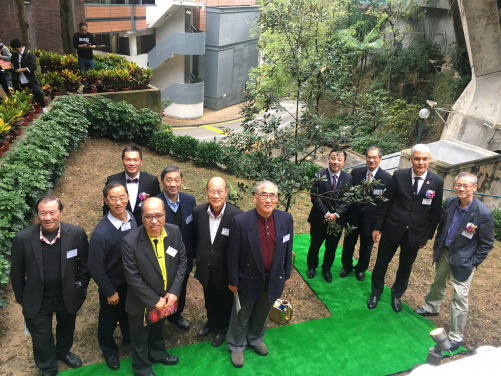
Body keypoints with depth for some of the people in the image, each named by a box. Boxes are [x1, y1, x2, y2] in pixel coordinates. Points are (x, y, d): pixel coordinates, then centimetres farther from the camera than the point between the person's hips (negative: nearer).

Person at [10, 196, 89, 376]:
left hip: (68, 297, 1)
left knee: (67, 329, 28)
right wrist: (21, 298, 1)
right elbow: (17, 273, -7)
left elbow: (85, 264, -5)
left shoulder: (76, 233, -20)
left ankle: (63, 351, 60)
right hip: (37, 301, -1)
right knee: (41, 339, 19)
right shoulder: (23, 238, -21)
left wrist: (81, 288, 0)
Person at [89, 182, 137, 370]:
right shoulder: (100, 233, -33)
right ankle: (109, 350, 50)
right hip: (113, 284, -4)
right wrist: (110, 292, -12)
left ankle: (129, 337, 59)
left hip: (131, 279, 5)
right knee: (109, 319, 21)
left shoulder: (131, 217, -16)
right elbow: (95, 268, -22)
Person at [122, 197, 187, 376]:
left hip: (167, 297, 4)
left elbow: (182, 261, -7)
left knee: (158, 330, 31)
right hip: (142, 301, -4)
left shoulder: (174, 231, -16)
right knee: (140, 336, 22)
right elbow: (132, 277, -23)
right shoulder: (130, 241, -29)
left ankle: (158, 353, 58)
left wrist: (174, 291, -14)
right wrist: (154, 300, -19)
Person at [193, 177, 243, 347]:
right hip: (205, 267, 3)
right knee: (209, 299, 28)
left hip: (225, 269, -3)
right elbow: (195, 237, 2)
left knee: (225, 301, 23)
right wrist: (197, 258, 7)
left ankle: (222, 328, 51)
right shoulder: (198, 211, -14)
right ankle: (211, 322, 57)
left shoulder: (236, 215, -26)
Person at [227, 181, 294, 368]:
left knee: (262, 314, 26)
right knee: (242, 316, 20)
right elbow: (233, 255, -13)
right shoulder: (240, 221, -23)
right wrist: (233, 281, -7)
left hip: (274, 279, 3)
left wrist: (287, 274, 7)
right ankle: (237, 346, 45)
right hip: (248, 280, -3)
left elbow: (287, 249, 0)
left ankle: (255, 339, 54)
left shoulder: (286, 219, -13)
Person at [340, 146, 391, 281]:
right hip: (353, 217, 1)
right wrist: (346, 213, -6)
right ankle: (347, 266, 44)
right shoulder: (356, 172, -7)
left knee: (366, 247, 19)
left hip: (371, 219, -1)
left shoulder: (387, 178, -12)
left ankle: (361, 269, 44)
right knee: (348, 244, 19)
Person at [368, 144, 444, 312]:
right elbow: (386, 202, -4)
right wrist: (377, 227, -2)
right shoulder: (399, 175, -10)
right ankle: (375, 293, 35)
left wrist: (428, 235, 2)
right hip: (392, 229, -1)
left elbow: (435, 212, 0)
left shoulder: (437, 181, -7)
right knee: (381, 263, 12)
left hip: (415, 234, 1)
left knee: (405, 268, 17)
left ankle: (396, 295, 40)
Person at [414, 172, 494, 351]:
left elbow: (487, 244, -13)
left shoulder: (484, 213, -24)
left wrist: (473, 263, -12)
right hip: (444, 252, 6)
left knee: (460, 296, -1)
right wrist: (436, 245, 10)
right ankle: (431, 308, 51)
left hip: (463, 260, -5)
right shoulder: (450, 201, -10)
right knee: (438, 283, 26)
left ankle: (456, 336, 14)